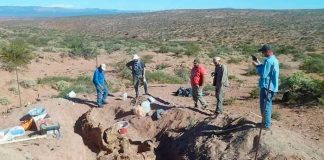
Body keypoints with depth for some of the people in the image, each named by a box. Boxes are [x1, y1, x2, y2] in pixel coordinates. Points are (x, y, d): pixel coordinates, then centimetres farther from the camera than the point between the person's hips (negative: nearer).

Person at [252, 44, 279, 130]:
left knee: (265, 105, -3)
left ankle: (266, 125, 3)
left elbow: (263, 74, -20)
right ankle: (267, 122, 31)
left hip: (266, 86, -10)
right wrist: (259, 63, 12)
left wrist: (257, 66, -10)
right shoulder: (274, 59, 13)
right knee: (268, 104, 19)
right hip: (271, 86, 10)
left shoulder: (268, 60, -20)